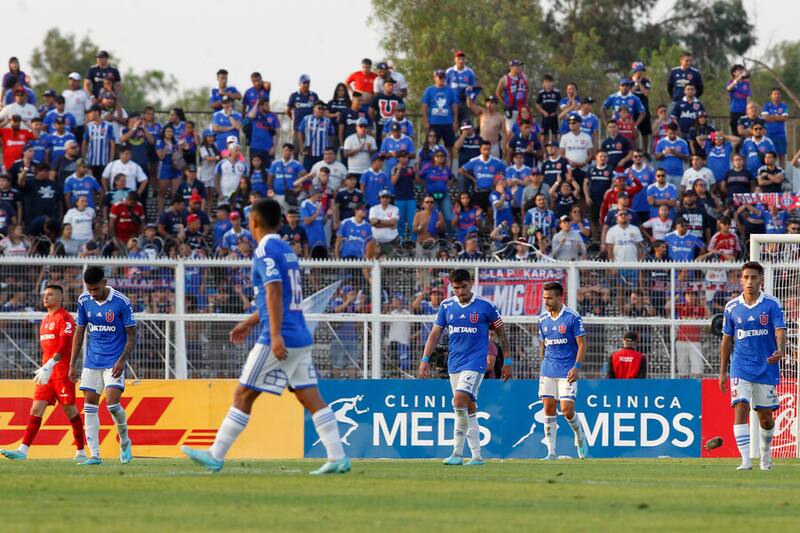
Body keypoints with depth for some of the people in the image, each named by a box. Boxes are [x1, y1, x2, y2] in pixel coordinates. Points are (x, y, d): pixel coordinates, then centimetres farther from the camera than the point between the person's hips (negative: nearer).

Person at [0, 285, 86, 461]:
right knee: (36, 409, -2)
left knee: (70, 410, -2)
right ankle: (23, 450, -11)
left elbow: (65, 345, -20)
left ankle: (81, 452, 7)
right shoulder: (46, 319, 18)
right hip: (48, 373, 8)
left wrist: (49, 366, -28)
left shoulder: (64, 318, -9)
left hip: (62, 372, -8)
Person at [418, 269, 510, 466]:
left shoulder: (485, 306, -5)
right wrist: (425, 359, -1)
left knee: (460, 401, -21)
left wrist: (507, 361, 5)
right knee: (469, 408, 8)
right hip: (454, 364, 5)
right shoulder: (446, 306, 6)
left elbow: (501, 332, 4)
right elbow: (435, 333, 9)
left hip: (475, 362, -5)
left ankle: (458, 452, -16)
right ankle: (477, 455, 13)